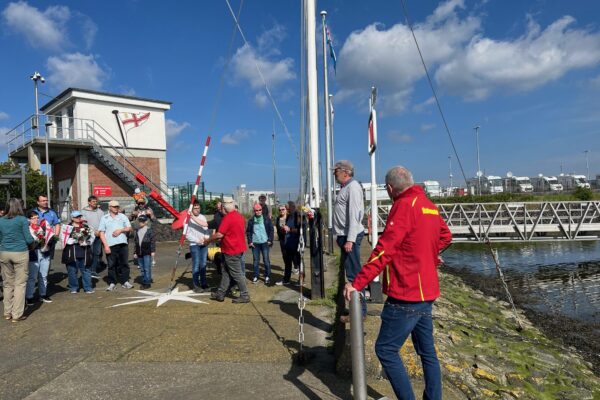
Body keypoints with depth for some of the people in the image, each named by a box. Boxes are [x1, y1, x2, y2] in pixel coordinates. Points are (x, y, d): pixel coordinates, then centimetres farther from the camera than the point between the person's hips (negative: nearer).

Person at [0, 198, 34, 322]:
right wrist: (34, 239, 13)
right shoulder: (22, 220, -7)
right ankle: (17, 315, 2)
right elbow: (28, 239, -7)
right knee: (20, 284, 1)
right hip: (20, 253, -4)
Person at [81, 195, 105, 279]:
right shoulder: (84, 211, 2)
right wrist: (93, 232, -11)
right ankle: (90, 271, -4)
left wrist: (99, 231, -7)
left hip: (99, 235, 4)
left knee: (97, 253, 3)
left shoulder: (100, 211, 13)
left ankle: (94, 270, 9)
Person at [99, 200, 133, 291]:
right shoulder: (104, 218, 5)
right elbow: (102, 233, 0)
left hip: (122, 243, 2)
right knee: (111, 265, 1)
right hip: (110, 245, -2)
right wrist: (106, 245, -9)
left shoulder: (122, 216, 13)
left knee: (124, 263, 3)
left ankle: (125, 282, 10)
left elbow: (129, 228, 12)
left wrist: (121, 230, -8)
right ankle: (112, 283, 8)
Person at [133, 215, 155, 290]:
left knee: (147, 268, -5)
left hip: (147, 253, -6)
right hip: (139, 253, 6)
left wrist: (153, 251, -10)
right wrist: (135, 252, 15)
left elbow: (153, 241, -6)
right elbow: (136, 242, 18)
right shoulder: (137, 231, 14)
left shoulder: (149, 230, -3)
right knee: (142, 269, 11)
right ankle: (143, 281, 19)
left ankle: (147, 283, 0)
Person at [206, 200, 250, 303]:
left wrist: (208, 240, -4)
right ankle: (220, 294, 22)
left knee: (236, 274, 1)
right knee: (226, 272, 15)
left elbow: (219, 234, -21)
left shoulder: (228, 217, -19)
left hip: (231, 250, -9)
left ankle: (244, 296, 7)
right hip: (238, 247, 9)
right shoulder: (240, 216, 8)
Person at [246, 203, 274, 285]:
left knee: (266, 260, 2)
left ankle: (267, 277, 11)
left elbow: (271, 230, 3)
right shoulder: (251, 220, 2)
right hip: (255, 243, 1)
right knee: (255, 260, 7)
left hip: (265, 242, -1)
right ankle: (255, 276, 16)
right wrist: (250, 242, -1)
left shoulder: (266, 219, 0)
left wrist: (270, 240, -4)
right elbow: (248, 232, 7)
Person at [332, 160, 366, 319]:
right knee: (347, 269, 17)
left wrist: (350, 239, -25)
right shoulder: (345, 188, 17)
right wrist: (344, 238, 17)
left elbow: (354, 215, -21)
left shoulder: (353, 187, -13)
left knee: (353, 274, -7)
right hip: (345, 235, 11)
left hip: (350, 236, -11)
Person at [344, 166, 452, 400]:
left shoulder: (404, 205, -16)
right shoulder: (428, 205, 10)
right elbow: (445, 237, 24)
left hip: (406, 295, -9)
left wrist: (357, 284, -23)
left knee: (386, 349, 0)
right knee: (427, 352, 16)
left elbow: (385, 250, -23)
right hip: (426, 292, 9)